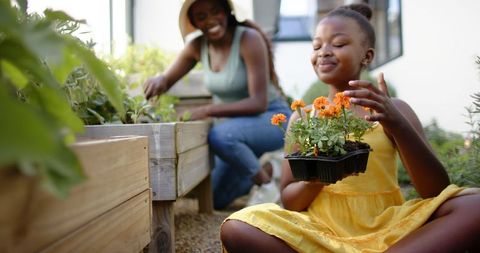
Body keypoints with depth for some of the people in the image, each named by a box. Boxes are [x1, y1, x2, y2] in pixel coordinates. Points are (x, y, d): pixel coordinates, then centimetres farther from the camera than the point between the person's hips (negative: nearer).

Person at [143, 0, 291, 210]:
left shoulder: (249, 39, -21)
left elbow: (259, 102, -25)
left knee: (220, 135, -37)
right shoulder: (197, 46, -4)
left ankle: (265, 180, -10)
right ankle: (262, 171, 29)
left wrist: (207, 111, -33)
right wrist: (158, 81, -22)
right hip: (236, 125, 6)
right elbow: (167, 80, 3)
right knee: (216, 199, 7)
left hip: (271, 120, -6)